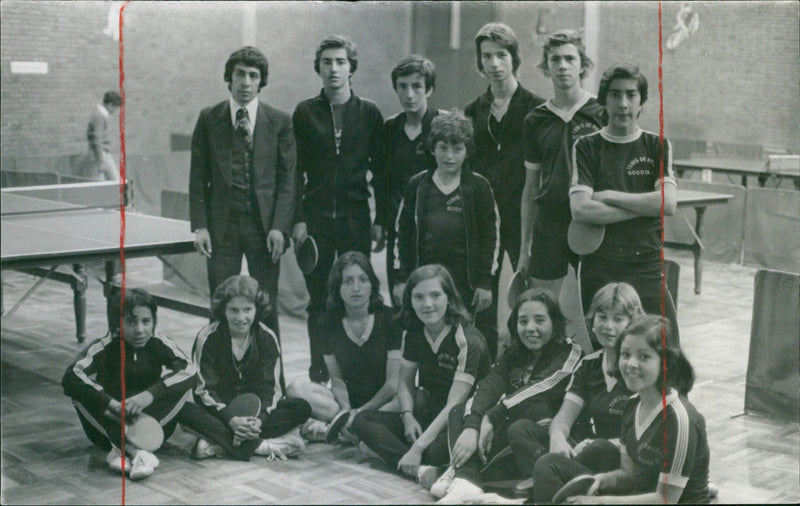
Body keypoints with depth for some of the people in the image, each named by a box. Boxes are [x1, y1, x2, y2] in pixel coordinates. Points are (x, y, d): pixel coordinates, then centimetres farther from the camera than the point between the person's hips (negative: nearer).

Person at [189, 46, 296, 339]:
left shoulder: (279, 122, 4)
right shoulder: (209, 119, 5)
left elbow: (288, 179, 2)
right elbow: (198, 177, 6)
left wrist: (279, 227, -7)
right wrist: (200, 226, -3)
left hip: (264, 224, 0)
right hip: (222, 224, 1)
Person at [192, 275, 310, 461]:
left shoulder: (267, 338, -2)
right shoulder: (207, 337, -9)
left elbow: (271, 387, -7)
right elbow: (205, 389, -15)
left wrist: (260, 418, -28)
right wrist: (231, 420, -32)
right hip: (219, 408, -2)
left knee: (302, 408, -21)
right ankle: (256, 444, -38)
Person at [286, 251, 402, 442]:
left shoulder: (388, 318, -6)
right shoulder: (330, 321, 2)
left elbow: (394, 382, -9)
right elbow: (336, 378, 3)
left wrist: (361, 411, -18)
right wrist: (346, 409, -17)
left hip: (384, 400, -2)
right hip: (348, 399, 2)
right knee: (296, 389, -19)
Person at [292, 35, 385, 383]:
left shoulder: (369, 113, 6)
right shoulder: (305, 112, 6)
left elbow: (380, 171, 7)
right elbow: (296, 170, 4)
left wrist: (380, 220, 2)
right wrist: (298, 219, -4)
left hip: (355, 218, 0)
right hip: (316, 218, 0)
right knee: (318, 299, 4)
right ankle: (319, 368, 12)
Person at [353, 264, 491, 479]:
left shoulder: (468, 341, -18)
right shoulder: (413, 333, 3)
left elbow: (454, 404, -24)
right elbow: (405, 381, 13)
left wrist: (418, 448, -30)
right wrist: (407, 417, -9)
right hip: (427, 415, 8)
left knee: (435, 450, -42)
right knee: (363, 420, -15)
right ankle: (422, 469, -30)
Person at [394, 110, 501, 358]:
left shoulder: (478, 186, 0)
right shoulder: (417, 185, 6)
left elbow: (490, 236, 1)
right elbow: (404, 233, 9)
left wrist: (485, 281, -3)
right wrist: (402, 278, 6)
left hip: (467, 282, -2)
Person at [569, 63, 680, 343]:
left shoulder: (657, 147, 9)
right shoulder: (586, 147, 5)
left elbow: (668, 203, -6)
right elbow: (580, 209, -9)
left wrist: (609, 196, -7)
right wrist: (644, 207, -7)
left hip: (648, 267, 1)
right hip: (598, 270, -1)